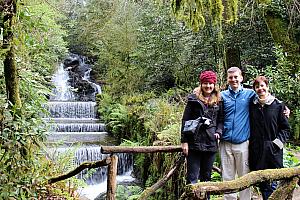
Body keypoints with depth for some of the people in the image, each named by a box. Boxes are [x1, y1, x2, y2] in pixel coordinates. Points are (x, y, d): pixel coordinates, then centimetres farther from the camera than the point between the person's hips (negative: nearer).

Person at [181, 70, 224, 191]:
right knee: (192, 177, -2)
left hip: (211, 144, 3)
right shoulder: (193, 100, 2)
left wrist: (218, 132, -8)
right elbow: (185, 121, 0)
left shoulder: (218, 101, 9)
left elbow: (221, 120, 13)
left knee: (206, 176, 12)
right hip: (194, 143, -2)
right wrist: (184, 141, -6)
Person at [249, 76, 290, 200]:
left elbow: (286, 128, 3)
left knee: (273, 184, -2)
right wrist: (250, 142, 5)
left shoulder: (278, 105, 0)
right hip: (256, 151, 3)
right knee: (262, 184, 10)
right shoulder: (251, 106, 8)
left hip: (273, 151, -3)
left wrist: (277, 142, -8)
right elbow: (248, 127, 15)